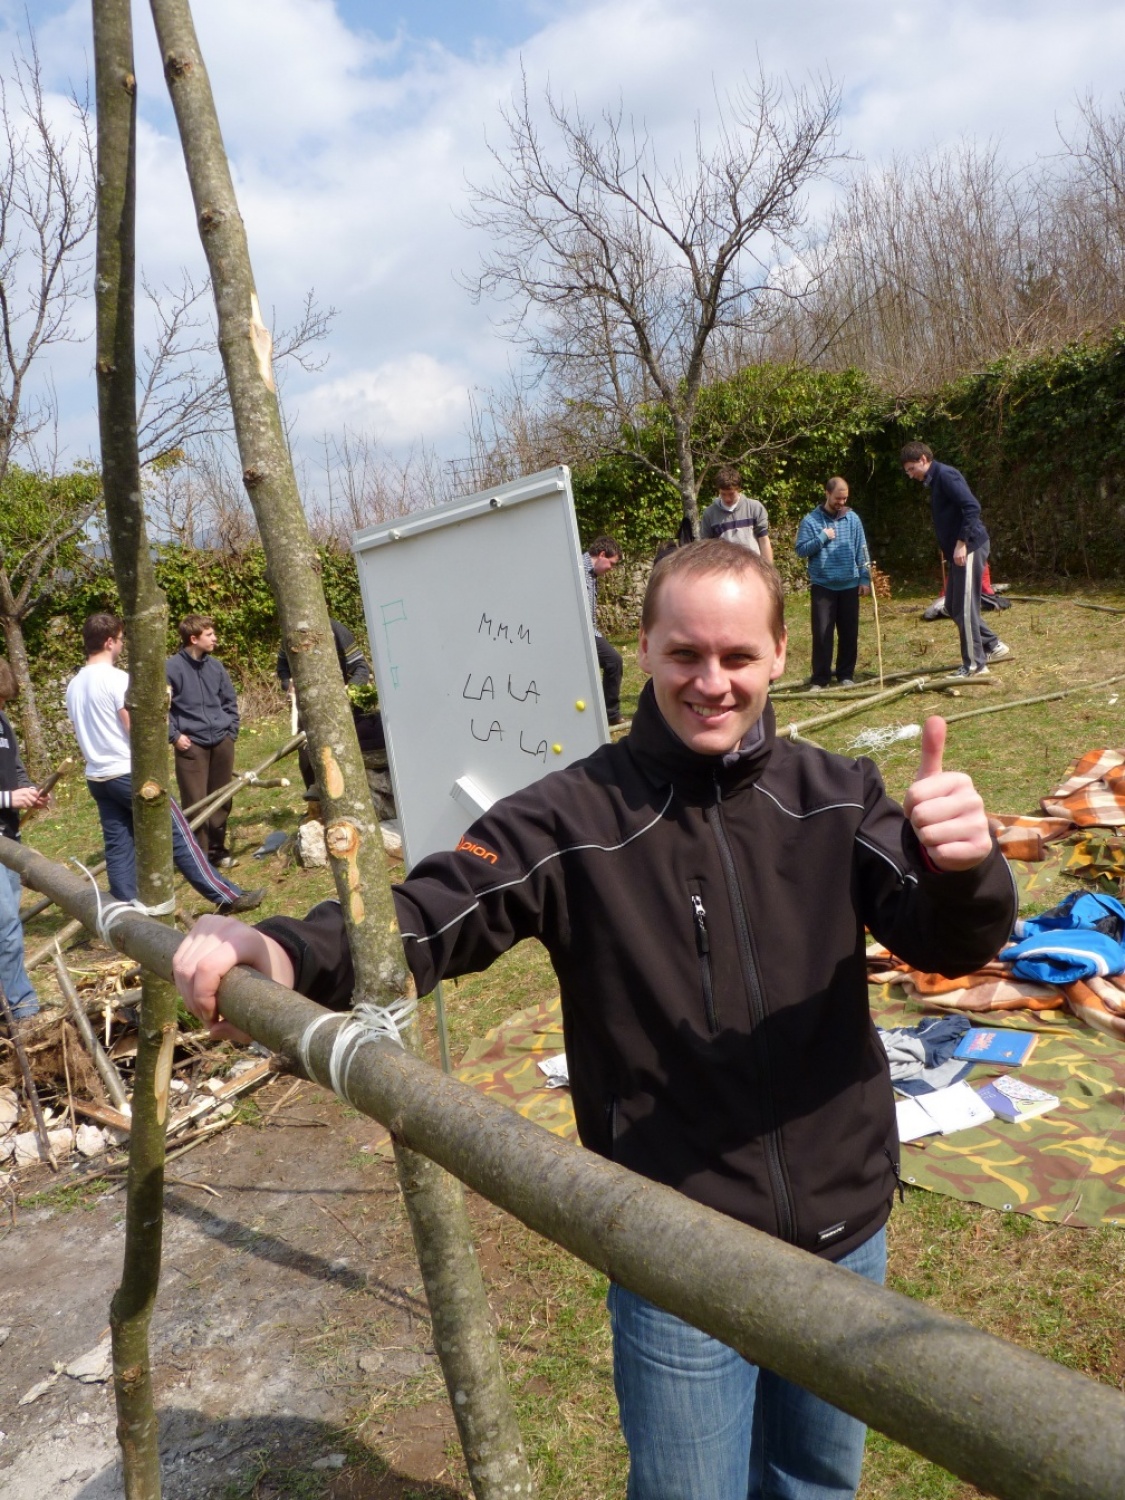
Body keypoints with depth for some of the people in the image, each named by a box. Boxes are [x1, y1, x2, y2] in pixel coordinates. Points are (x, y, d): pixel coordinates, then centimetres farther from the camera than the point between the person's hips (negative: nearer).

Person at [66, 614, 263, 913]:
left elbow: (84, 732, 17)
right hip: (129, 773, -8)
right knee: (178, 834, -4)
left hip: (97, 777, 8)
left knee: (118, 847, 9)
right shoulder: (116, 678, -15)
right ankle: (227, 896, 0)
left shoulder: (74, 685, 10)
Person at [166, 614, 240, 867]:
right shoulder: (172, 668, -10)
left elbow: (230, 701, 15)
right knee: (195, 804, -4)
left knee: (221, 801, 11)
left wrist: (231, 732, 9)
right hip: (191, 745, -5)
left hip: (221, 742, 5)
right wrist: (174, 735, -8)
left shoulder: (216, 665, 5)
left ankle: (217, 850, 25)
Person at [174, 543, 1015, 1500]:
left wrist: (960, 870, -36)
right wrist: (289, 952, -40)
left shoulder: (837, 797, -6)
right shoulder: (575, 819, -15)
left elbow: (949, 943, -13)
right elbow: (430, 914, -21)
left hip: (846, 1237, 4)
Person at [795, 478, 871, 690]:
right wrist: (822, 538, -14)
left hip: (849, 585, 3)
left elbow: (861, 551, 7)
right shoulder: (811, 520, -2)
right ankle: (819, 678, 3)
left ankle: (846, 674, 19)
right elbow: (801, 550, -4)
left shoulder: (853, 519, 5)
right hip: (822, 585, -2)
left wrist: (865, 578, 2)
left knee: (849, 632, 7)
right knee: (822, 633, -3)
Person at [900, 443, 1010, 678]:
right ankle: (993, 646, 24)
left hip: (970, 548, -10)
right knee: (953, 607, 14)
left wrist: (962, 543, -22)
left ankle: (975, 665, 3)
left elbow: (972, 507, -21)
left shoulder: (945, 475, -11)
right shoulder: (934, 481, 18)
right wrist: (947, 549, 16)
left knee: (965, 608, -5)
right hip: (957, 551, 10)